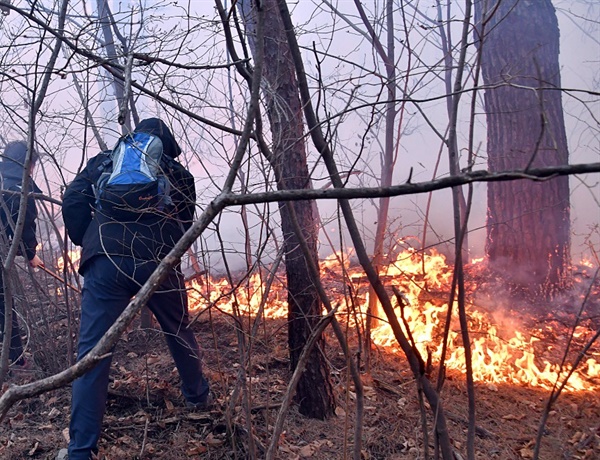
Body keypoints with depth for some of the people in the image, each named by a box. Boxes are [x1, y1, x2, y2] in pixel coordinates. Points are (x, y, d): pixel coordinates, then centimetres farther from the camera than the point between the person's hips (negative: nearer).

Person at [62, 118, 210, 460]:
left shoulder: (105, 161, 20)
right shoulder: (179, 173, 19)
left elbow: (73, 201, 8)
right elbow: (186, 226, 14)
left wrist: (85, 242, 18)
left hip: (106, 261, 0)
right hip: (159, 263, 1)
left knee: (93, 351, -2)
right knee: (180, 334, 21)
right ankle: (199, 396, 40)